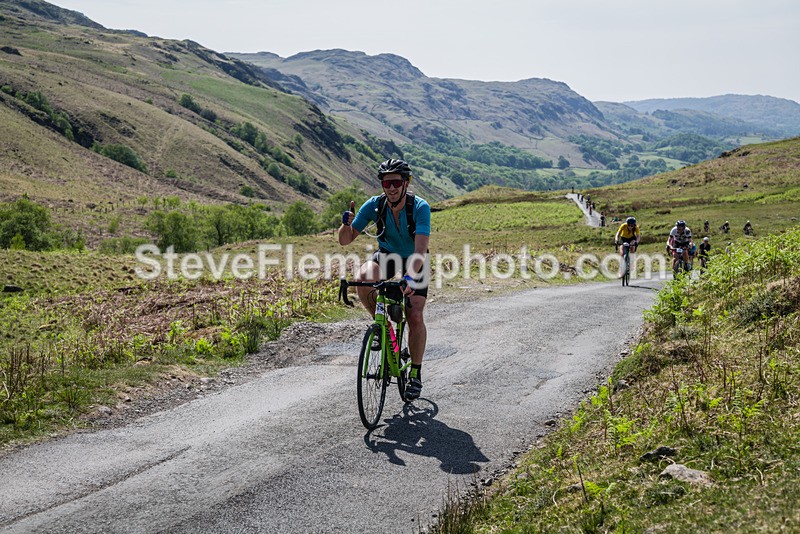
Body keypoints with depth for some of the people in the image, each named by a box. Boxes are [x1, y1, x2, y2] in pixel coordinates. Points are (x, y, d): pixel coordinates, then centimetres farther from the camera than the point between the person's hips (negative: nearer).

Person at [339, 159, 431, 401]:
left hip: (414, 260, -2)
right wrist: (347, 223, -40)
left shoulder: (420, 207, -29)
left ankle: (416, 374, 2)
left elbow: (421, 249, -40)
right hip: (386, 255, 2)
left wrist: (410, 277, -56)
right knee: (362, 280, -32)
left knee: (415, 317, -16)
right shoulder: (374, 205, -21)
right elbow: (345, 240, -18)